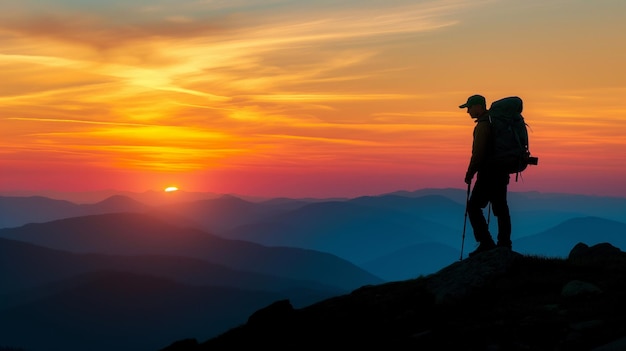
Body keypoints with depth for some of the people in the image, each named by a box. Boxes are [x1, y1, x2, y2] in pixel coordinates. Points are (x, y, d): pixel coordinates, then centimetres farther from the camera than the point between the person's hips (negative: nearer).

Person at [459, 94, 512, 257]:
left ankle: (486, 243, -7)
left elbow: (478, 152, -20)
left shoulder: (483, 124, -15)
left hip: (488, 173, -10)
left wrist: (469, 173, -12)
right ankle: (504, 245, 11)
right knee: (500, 208, 9)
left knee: (474, 206, -4)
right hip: (502, 172, 10)